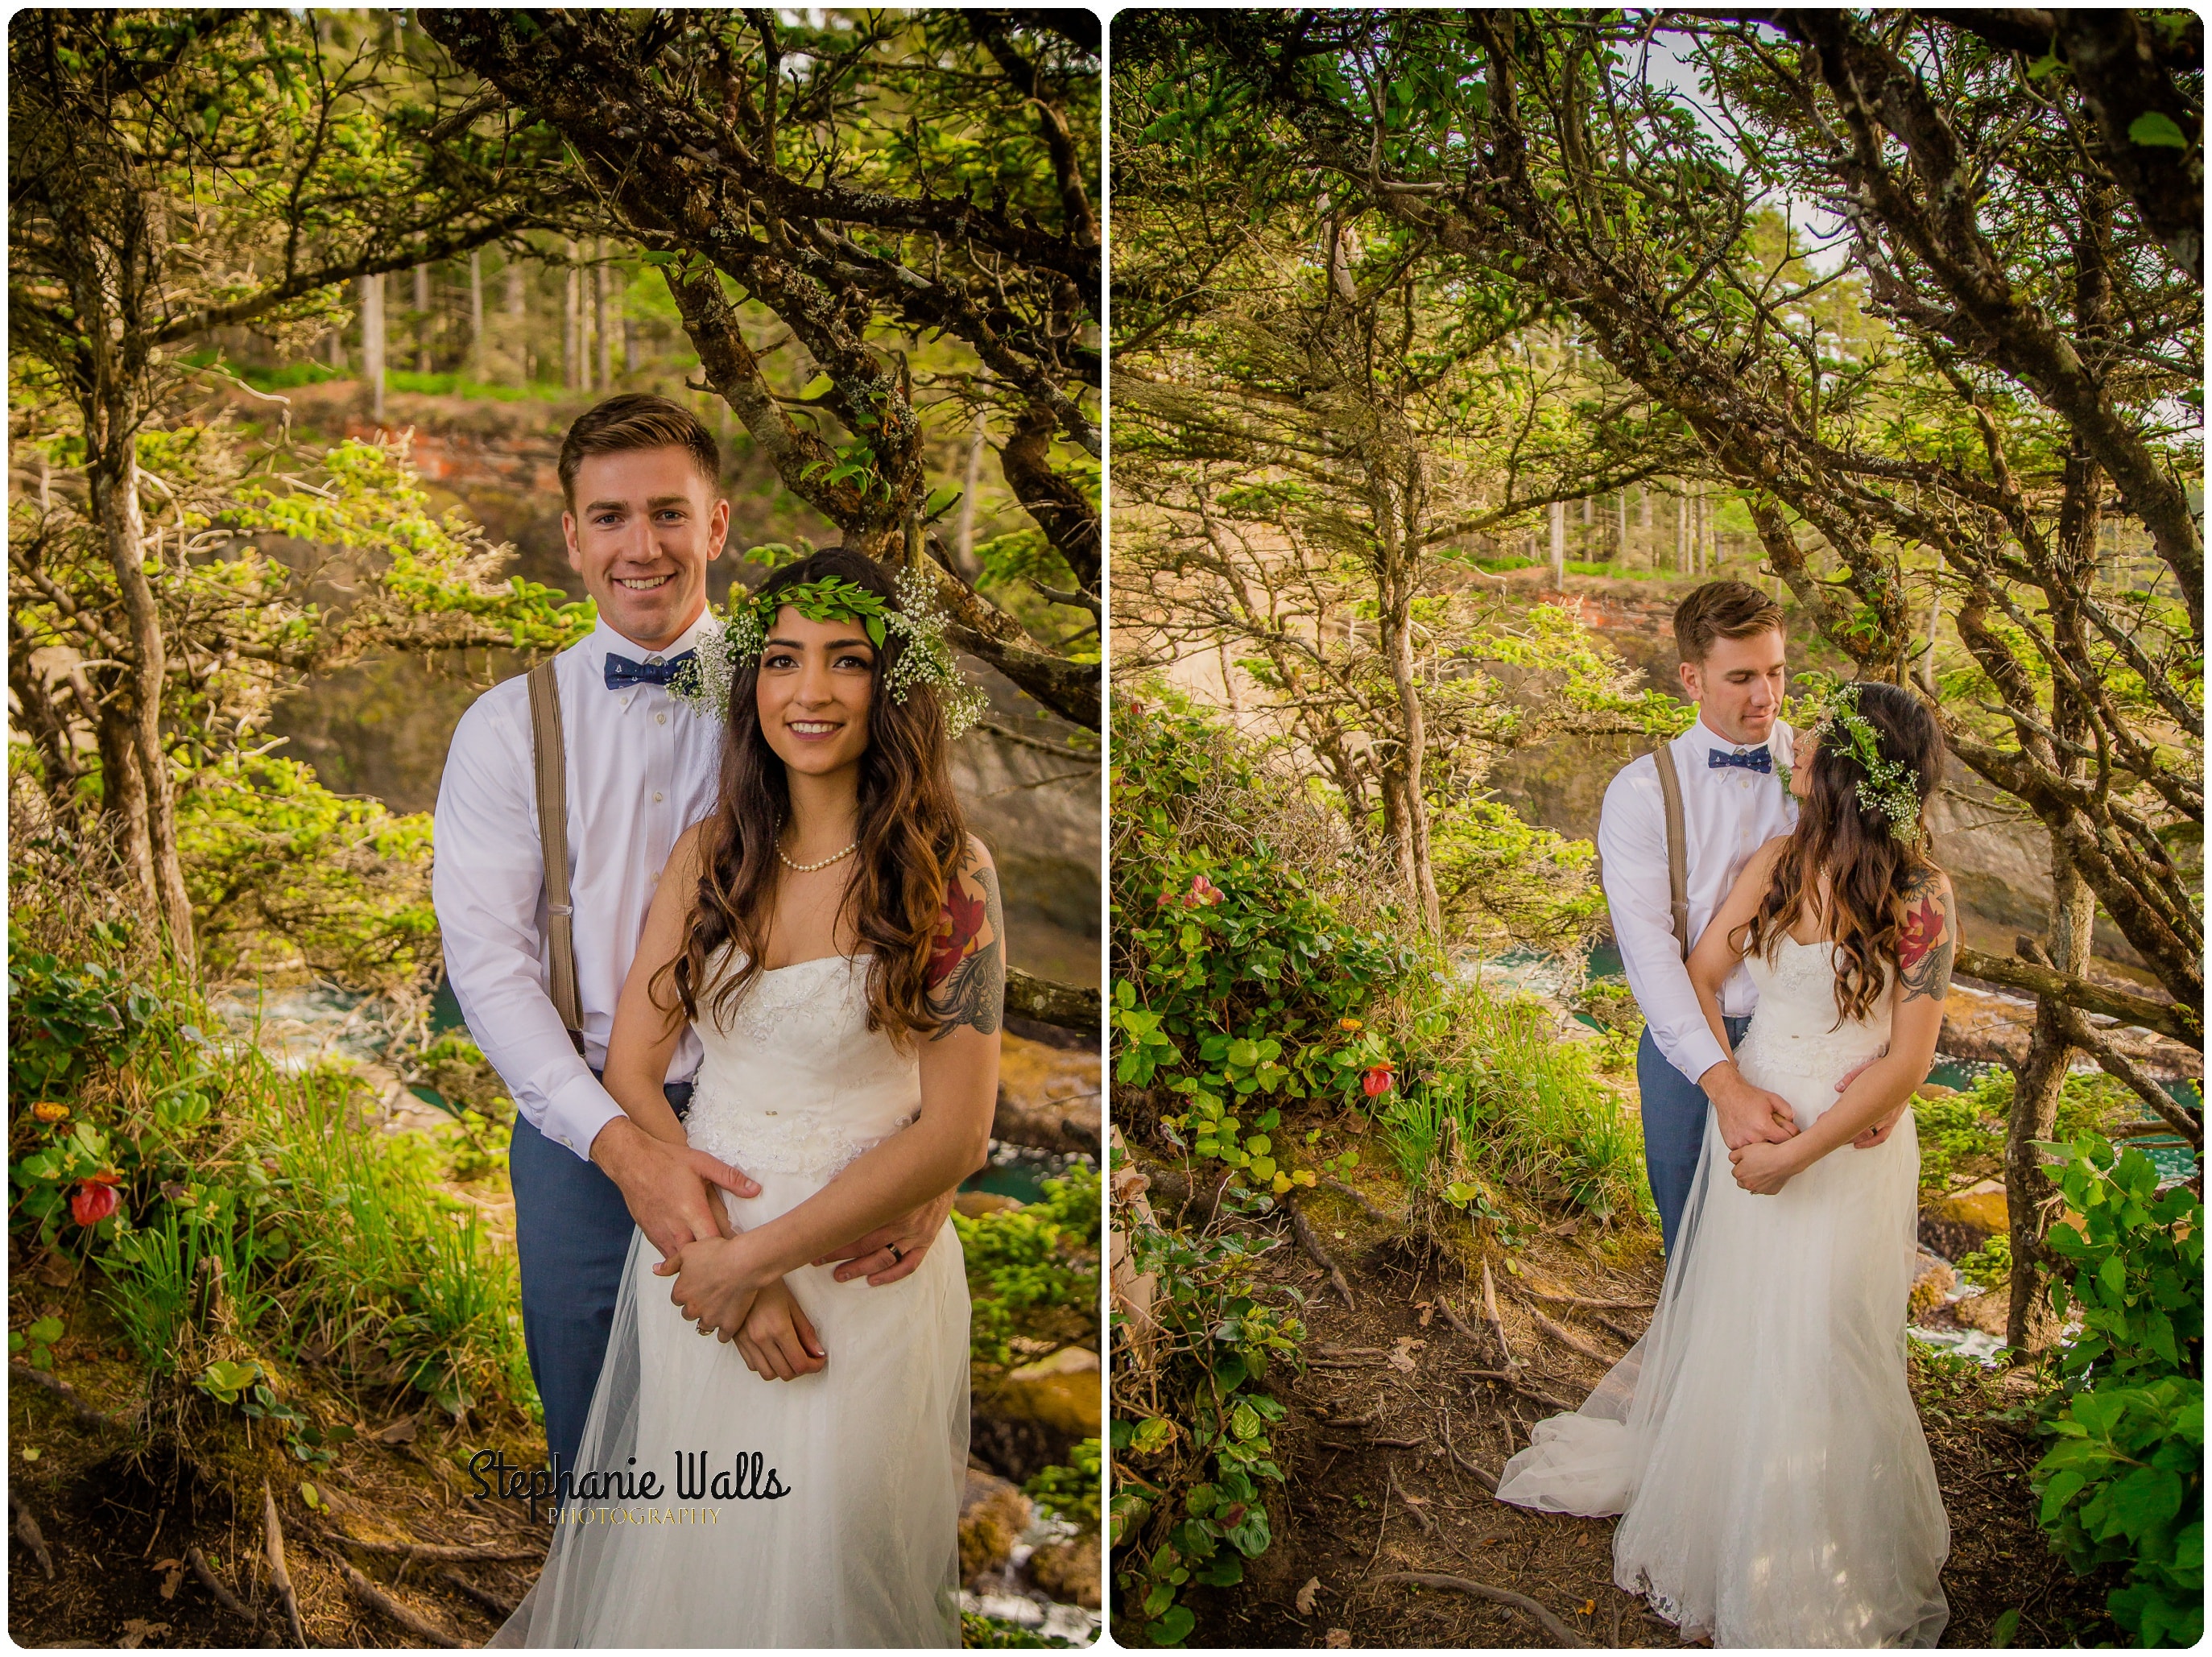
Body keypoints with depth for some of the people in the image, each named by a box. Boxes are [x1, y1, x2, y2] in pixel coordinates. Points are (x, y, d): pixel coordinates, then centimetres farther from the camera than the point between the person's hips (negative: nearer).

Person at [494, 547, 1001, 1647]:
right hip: (698, 1248, 4)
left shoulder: (947, 873, -12)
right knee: (668, 1565, 17)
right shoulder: (709, 856, 1)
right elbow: (629, 1069, 0)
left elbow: (956, 1134, -14)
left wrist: (758, 1254, -13)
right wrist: (724, 1257, -13)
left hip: (864, 1276, -3)